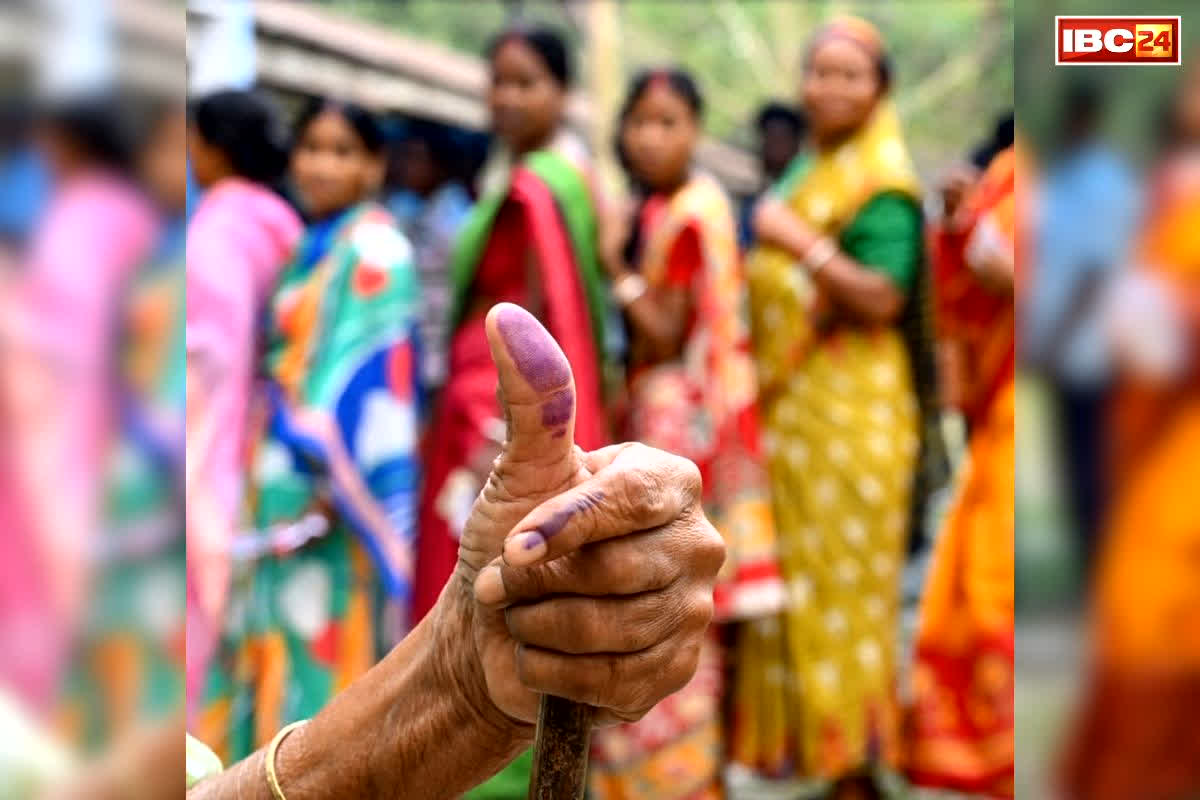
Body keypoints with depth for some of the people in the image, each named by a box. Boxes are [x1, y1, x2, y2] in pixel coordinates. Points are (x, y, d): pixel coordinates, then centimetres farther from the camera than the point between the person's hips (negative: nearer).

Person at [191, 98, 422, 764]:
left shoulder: (374, 247, -10)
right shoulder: (306, 246, 16)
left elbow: (374, 367, -18)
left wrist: (334, 481, -23)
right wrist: (263, 478, 15)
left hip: (331, 479, -9)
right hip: (284, 473, 9)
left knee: (321, 644, -7)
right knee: (277, 637, 11)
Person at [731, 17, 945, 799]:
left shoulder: (882, 184, -9)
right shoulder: (807, 173, 17)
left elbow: (882, 297, -20)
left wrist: (801, 241, -21)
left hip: (849, 413, -8)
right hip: (789, 409, 9)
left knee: (841, 582, -4)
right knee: (793, 580, 11)